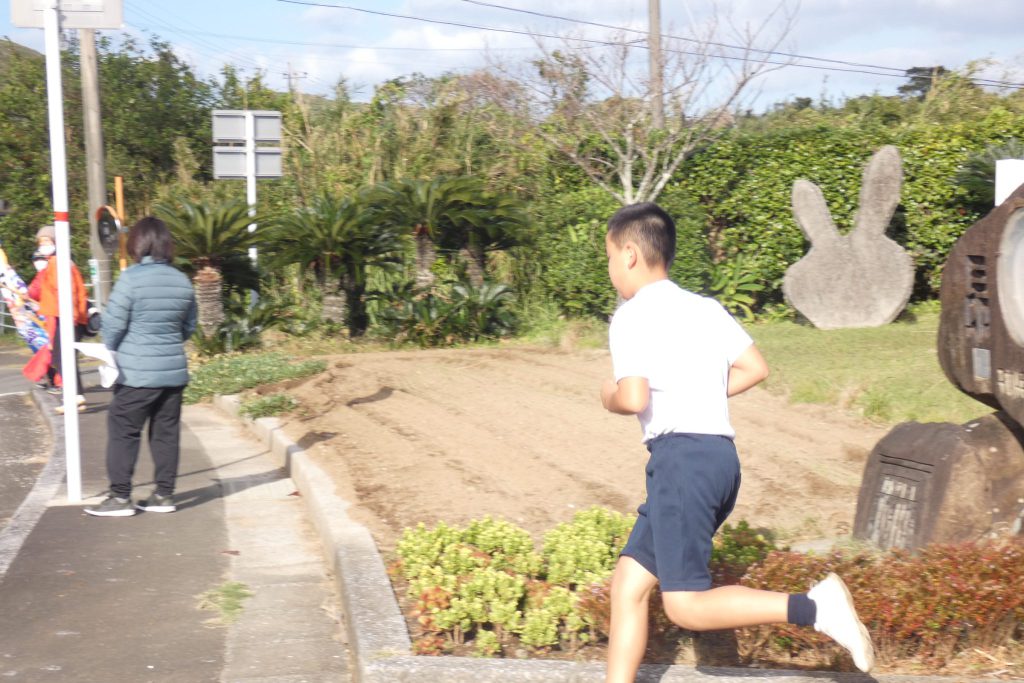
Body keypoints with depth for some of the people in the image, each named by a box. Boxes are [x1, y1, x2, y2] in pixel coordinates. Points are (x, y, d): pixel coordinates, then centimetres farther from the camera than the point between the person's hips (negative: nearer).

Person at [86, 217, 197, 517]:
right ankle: (164, 495, 16)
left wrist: (112, 350, 8)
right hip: (174, 371, 5)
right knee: (166, 433, 11)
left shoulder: (131, 278, -13)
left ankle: (120, 497, 6)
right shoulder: (182, 281, 4)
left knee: (122, 432, 4)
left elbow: (112, 325, -11)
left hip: (137, 373, -5)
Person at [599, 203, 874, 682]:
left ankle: (813, 607, -16)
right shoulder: (705, 308, 18)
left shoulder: (632, 315, -5)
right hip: (720, 455, 9)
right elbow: (755, 368, 13)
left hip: (681, 455, -9)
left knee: (686, 605, -8)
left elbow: (635, 398, -17)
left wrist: (610, 399, 5)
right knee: (628, 581, 11)